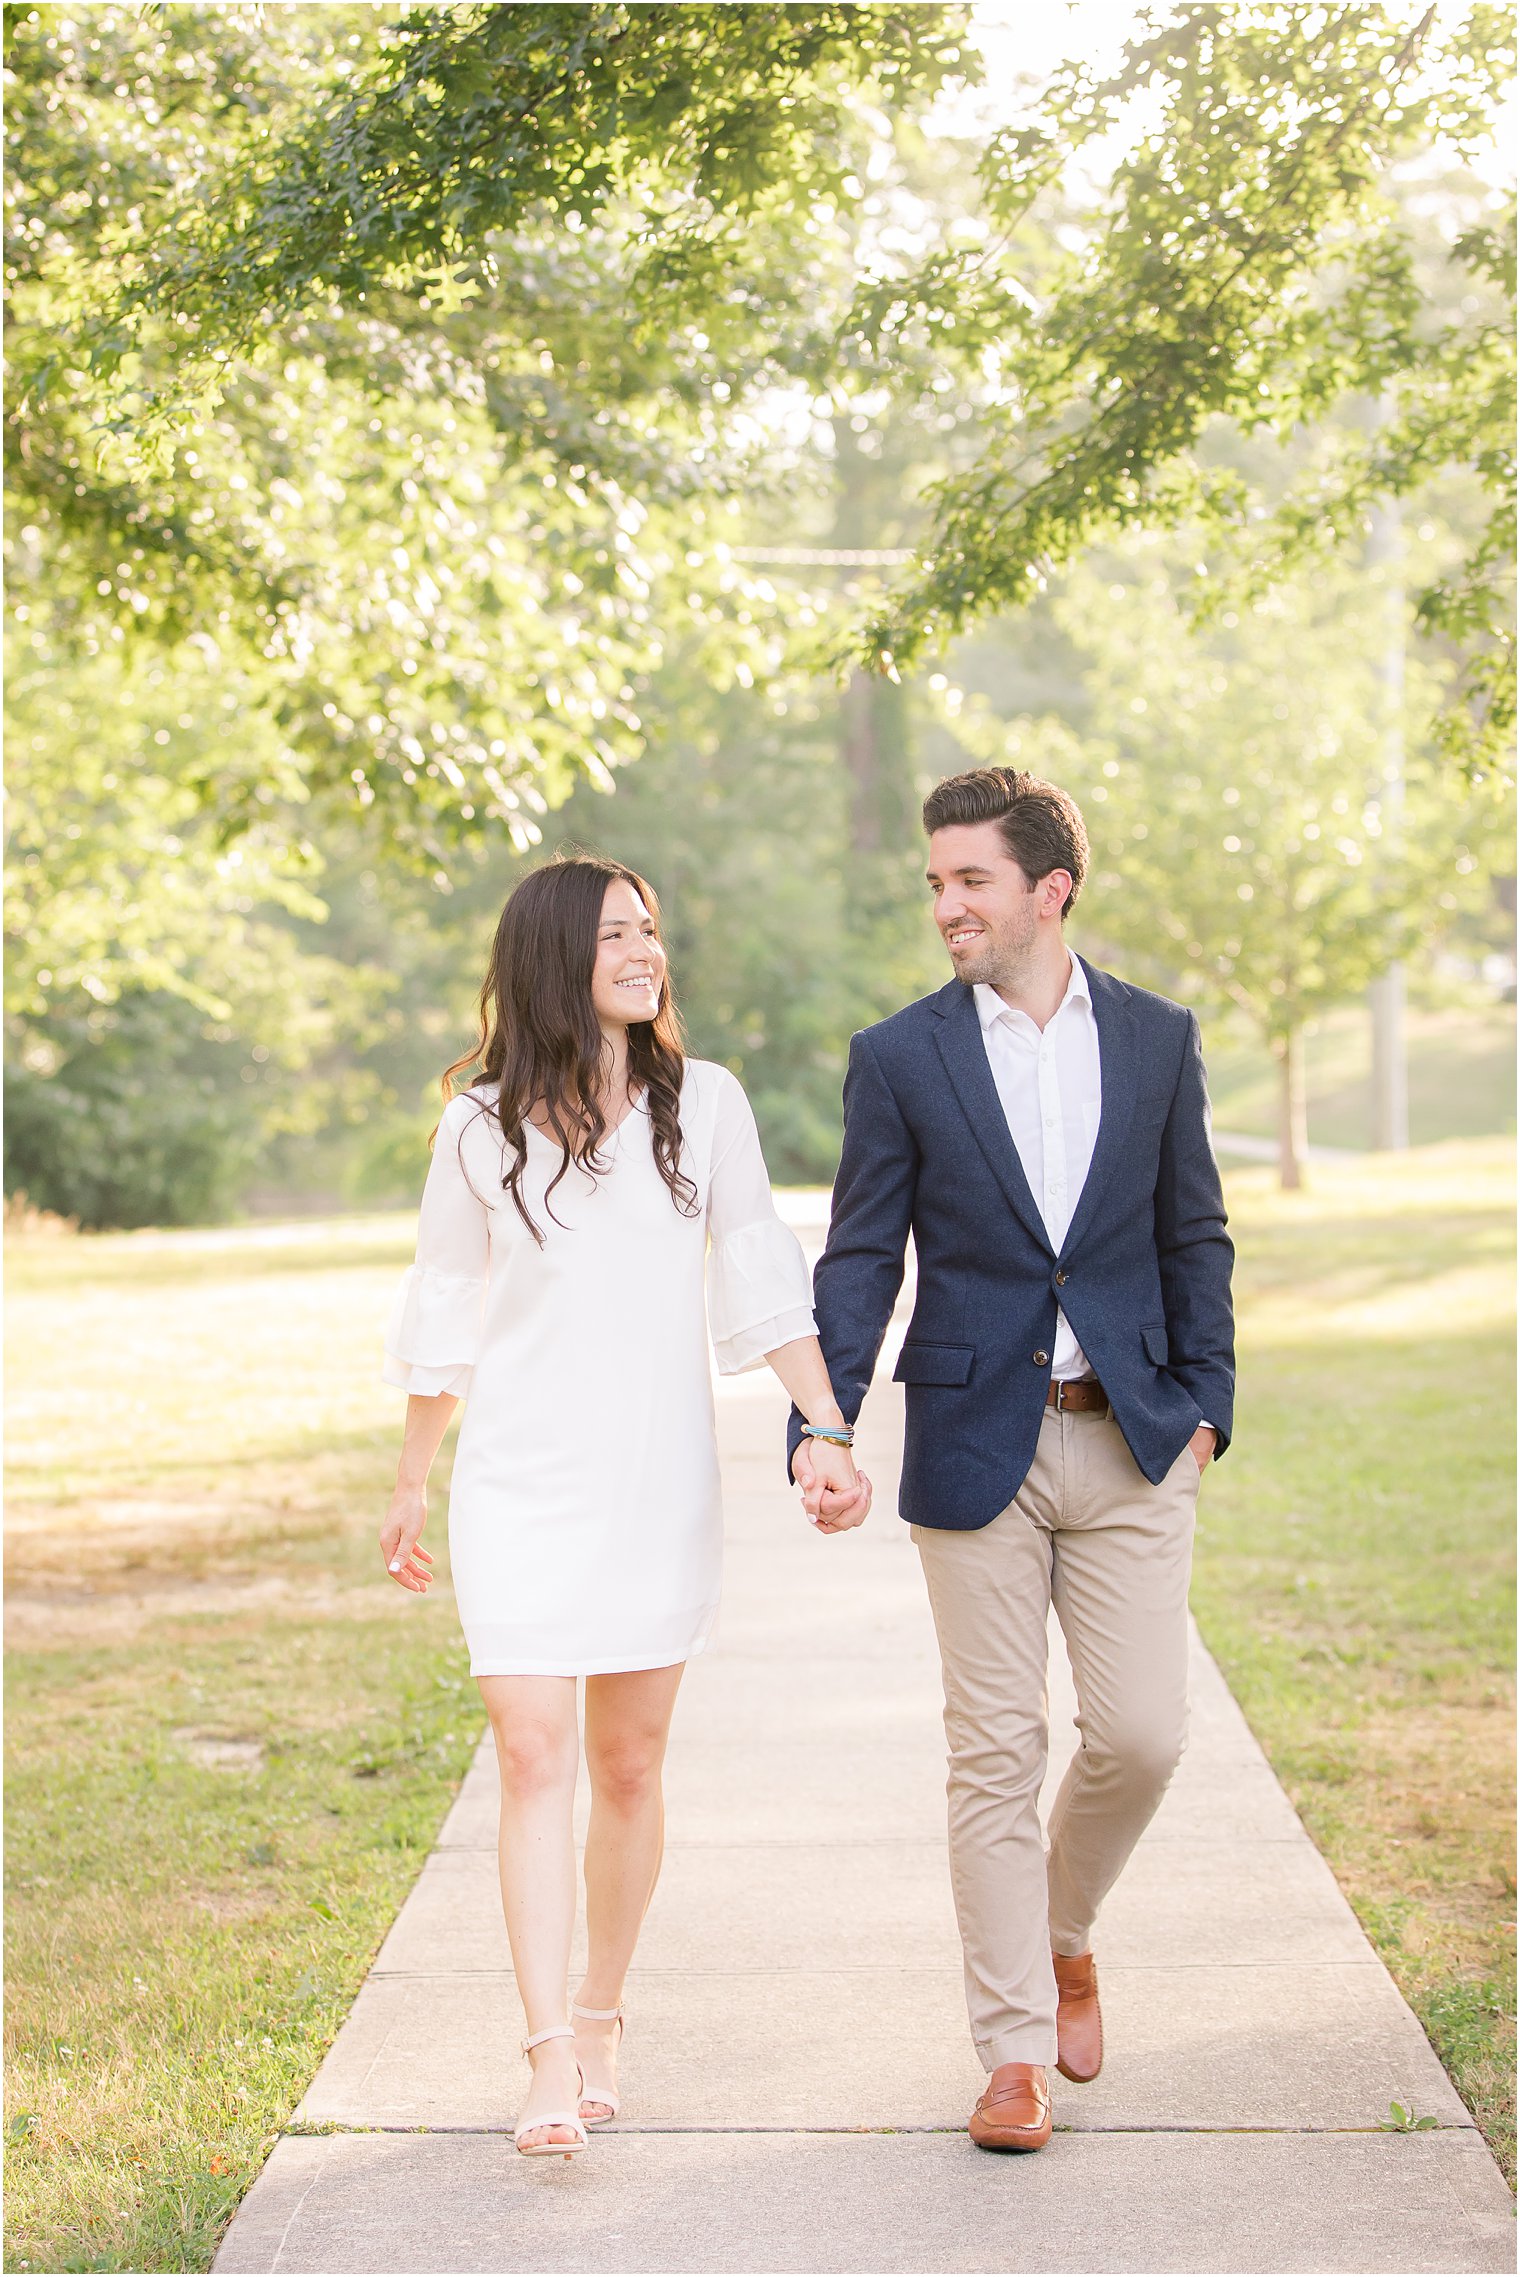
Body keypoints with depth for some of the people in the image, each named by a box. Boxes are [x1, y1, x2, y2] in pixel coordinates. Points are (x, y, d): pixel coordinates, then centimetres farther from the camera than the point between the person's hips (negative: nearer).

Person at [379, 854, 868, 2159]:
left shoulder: (704, 1103, 2)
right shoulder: (483, 1126, 0)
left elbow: (762, 1280, 3)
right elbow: (444, 1316, 10)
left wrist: (828, 1429, -7)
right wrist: (411, 1484, 16)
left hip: (662, 1485, 1)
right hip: (519, 1486, -1)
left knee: (629, 1767, 8)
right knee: (535, 1758, -9)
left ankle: (601, 2015, 26)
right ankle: (552, 2064, -10)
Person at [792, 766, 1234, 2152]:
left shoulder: (1157, 1039, 5)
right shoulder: (902, 1059, 0)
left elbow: (1194, 1237, 11)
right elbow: (860, 1260, -1)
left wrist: (1205, 1401, 2)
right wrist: (820, 1430, -11)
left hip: (1131, 1441, 2)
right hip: (978, 1447, -1)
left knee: (1142, 1733, -2)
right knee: (995, 1753, 2)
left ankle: (1064, 1932, 29)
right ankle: (1017, 2052, 11)